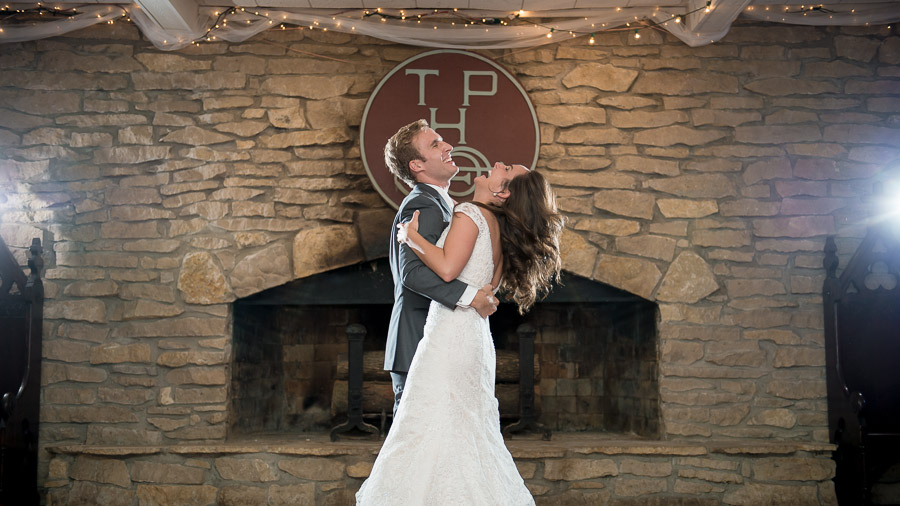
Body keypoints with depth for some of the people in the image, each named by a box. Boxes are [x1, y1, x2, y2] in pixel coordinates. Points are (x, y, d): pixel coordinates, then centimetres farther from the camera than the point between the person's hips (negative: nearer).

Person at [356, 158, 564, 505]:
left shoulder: (471, 213, -8)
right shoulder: (499, 228, 16)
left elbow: (447, 268, -21)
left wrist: (411, 236, -6)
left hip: (451, 334, -9)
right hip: (475, 337, 9)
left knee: (431, 425, -6)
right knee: (468, 429, 12)